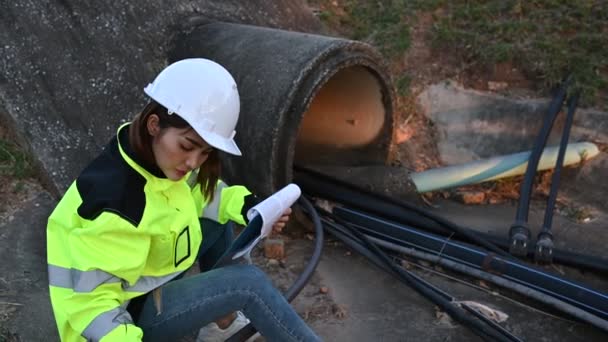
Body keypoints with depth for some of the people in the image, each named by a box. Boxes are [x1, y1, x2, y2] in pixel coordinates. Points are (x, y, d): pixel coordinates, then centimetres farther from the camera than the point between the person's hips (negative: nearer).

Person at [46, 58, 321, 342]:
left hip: (146, 276, 9)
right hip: (129, 311, -8)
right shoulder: (114, 202, -33)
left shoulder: (155, 157, -10)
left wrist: (247, 207, -9)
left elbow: (197, 193, 6)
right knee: (248, 282, -19)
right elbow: (92, 301, -30)